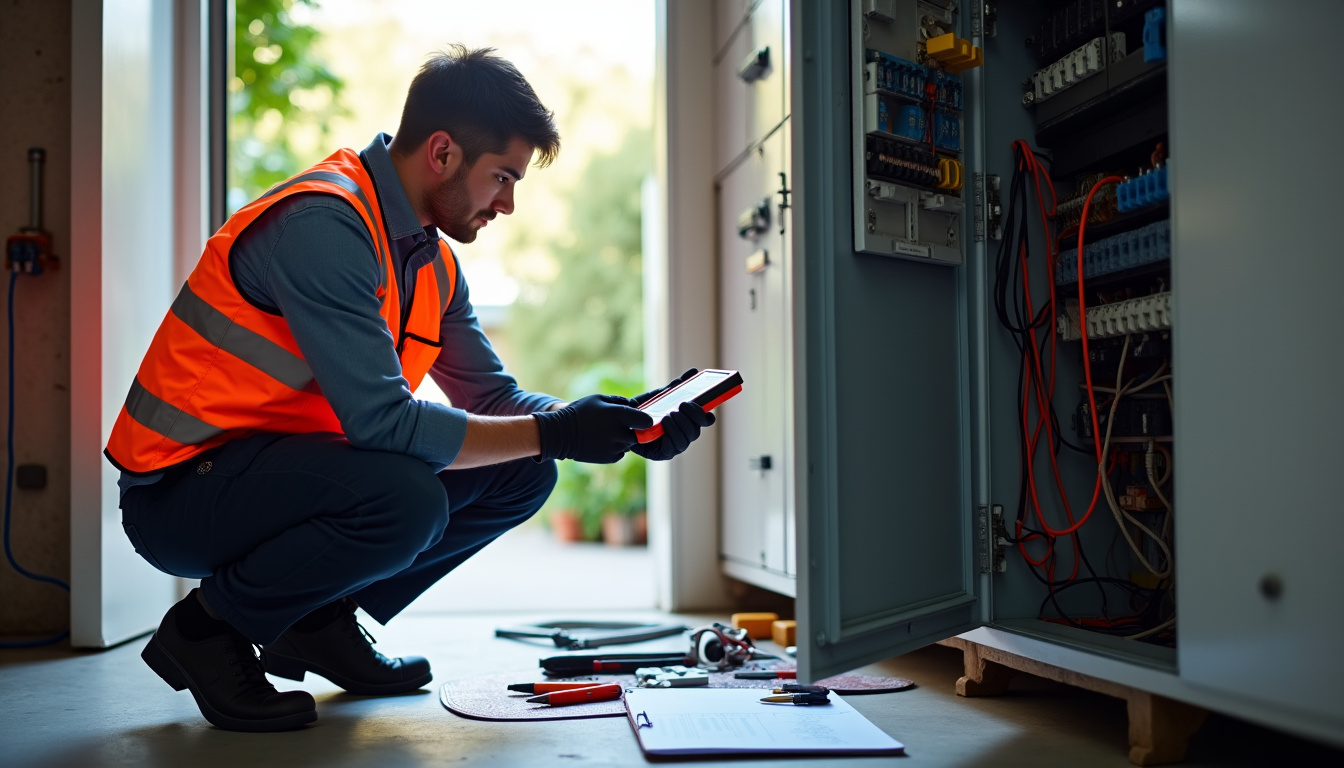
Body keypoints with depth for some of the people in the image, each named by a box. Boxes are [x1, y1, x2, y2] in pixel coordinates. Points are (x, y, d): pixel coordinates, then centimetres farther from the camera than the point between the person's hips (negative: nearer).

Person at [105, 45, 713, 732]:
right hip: (180, 489, -9)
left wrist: (623, 427, -6)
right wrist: (553, 433, -23)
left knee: (521, 475, 0)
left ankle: (320, 621, 10)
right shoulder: (323, 225, -23)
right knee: (404, 500, -34)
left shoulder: (432, 263, 8)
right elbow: (382, 420, -29)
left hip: (283, 466, 9)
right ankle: (208, 626, -8)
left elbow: (493, 397, 9)